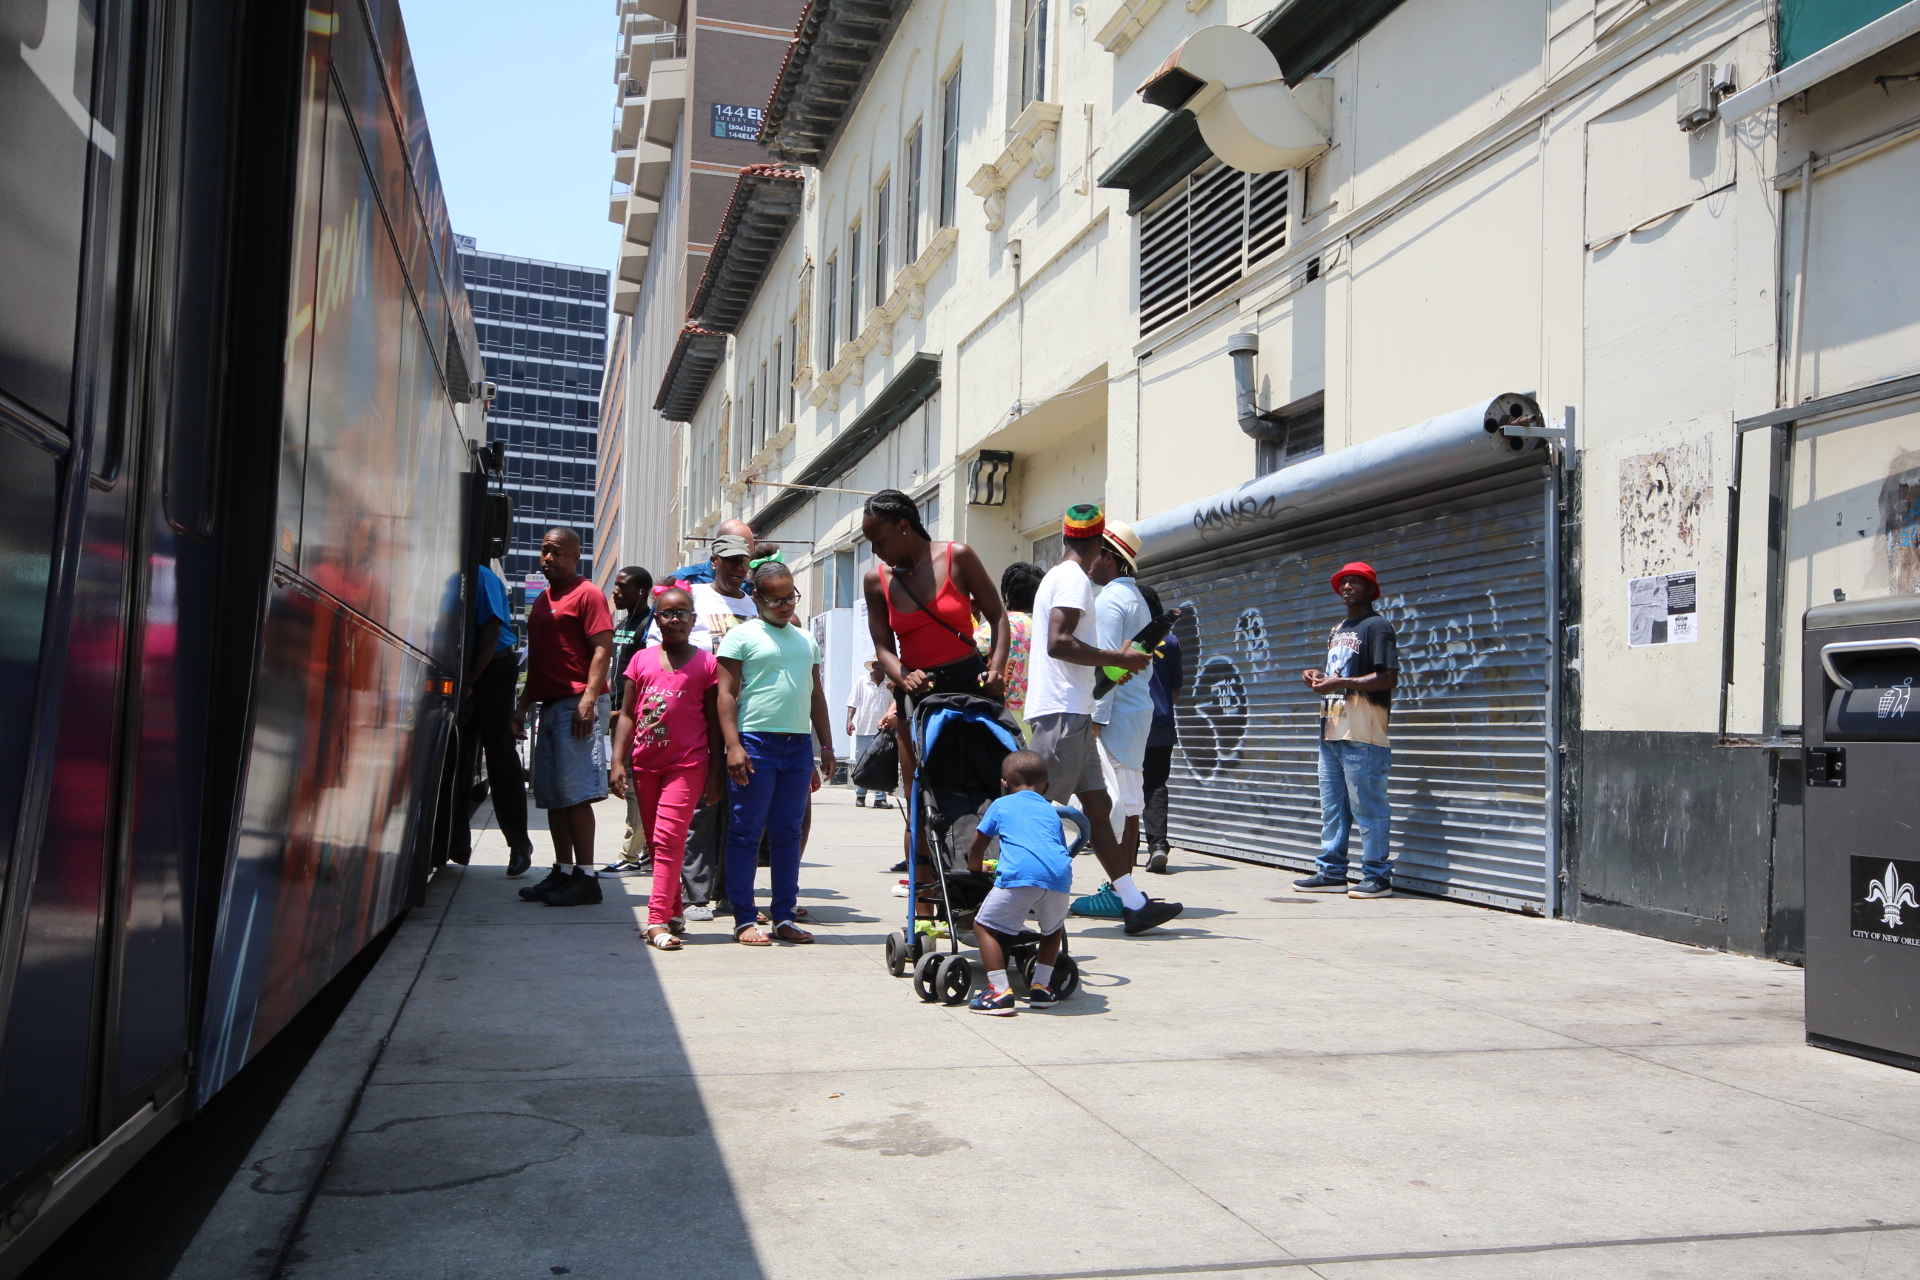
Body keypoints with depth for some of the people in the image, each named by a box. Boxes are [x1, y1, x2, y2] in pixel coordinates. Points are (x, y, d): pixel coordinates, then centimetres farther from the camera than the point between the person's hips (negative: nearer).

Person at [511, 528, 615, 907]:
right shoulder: (543, 600, 22)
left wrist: (589, 698, -22)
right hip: (550, 705, 9)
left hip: (576, 705, -9)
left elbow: (603, 649, -13)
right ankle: (562, 872, 15)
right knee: (552, 796, 9)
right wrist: (522, 706, 23)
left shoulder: (587, 594, -5)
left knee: (575, 794, -11)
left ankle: (585, 877, -8)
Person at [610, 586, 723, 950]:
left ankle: (658, 920, -13)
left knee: (669, 838, -12)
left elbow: (713, 722, 2)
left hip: (687, 763, -4)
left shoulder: (706, 664, 0)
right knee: (656, 840, 10)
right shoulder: (642, 659, 8)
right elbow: (627, 714, 8)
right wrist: (618, 762, 0)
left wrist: (716, 772, -1)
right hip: (645, 763, 4)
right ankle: (673, 913, 21)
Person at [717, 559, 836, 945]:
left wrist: (826, 746, 15)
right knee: (746, 833, -1)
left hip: (799, 746, 5)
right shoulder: (742, 636, 1)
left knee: (788, 834, 7)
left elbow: (817, 696, 22)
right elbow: (727, 694, -4)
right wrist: (733, 746, -14)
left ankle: (783, 917, 14)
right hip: (755, 743, -5)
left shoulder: (806, 640, 18)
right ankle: (744, 920, 5)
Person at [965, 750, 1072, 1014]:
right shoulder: (1051, 811, 33)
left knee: (985, 926, 11)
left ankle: (1000, 991, 0)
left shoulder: (1001, 805, 24)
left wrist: (976, 868, 50)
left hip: (1019, 876, -4)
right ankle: (1041, 987, 26)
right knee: (1054, 928, 31)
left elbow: (976, 849, 28)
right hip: (1060, 877, 4)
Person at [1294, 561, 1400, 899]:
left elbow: (1389, 678, -15)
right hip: (1331, 730, 9)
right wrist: (1318, 678, 9)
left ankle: (1377, 876, 1)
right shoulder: (1336, 630, 22)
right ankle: (1332, 873, 19)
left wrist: (1340, 683, -18)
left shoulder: (1377, 626, -5)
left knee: (1367, 808, -6)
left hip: (1362, 734, -9)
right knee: (1332, 808, 12)